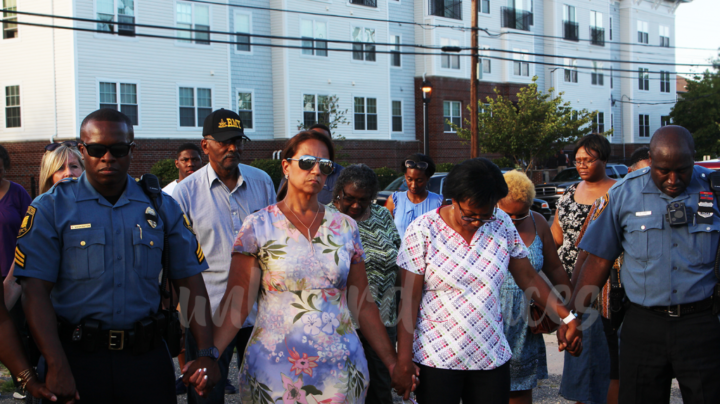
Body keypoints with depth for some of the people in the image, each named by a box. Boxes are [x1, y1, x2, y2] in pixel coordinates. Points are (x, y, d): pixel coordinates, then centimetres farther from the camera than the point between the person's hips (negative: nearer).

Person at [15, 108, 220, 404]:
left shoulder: (160, 207, 6)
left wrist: (207, 354, -5)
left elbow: (190, 281, 4)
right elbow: (36, 291, -8)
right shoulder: (51, 208, -1)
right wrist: (57, 367, -18)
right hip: (77, 357, -2)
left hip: (147, 356, 2)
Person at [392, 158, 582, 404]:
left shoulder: (502, 224, 2)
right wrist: (403, 360, -10)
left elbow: (528, 277, 10)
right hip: (437, 358, -3)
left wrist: (567, 317, 4)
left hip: (492, 358, 3)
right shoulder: (422, 231, -7)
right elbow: (409, 300, -8)